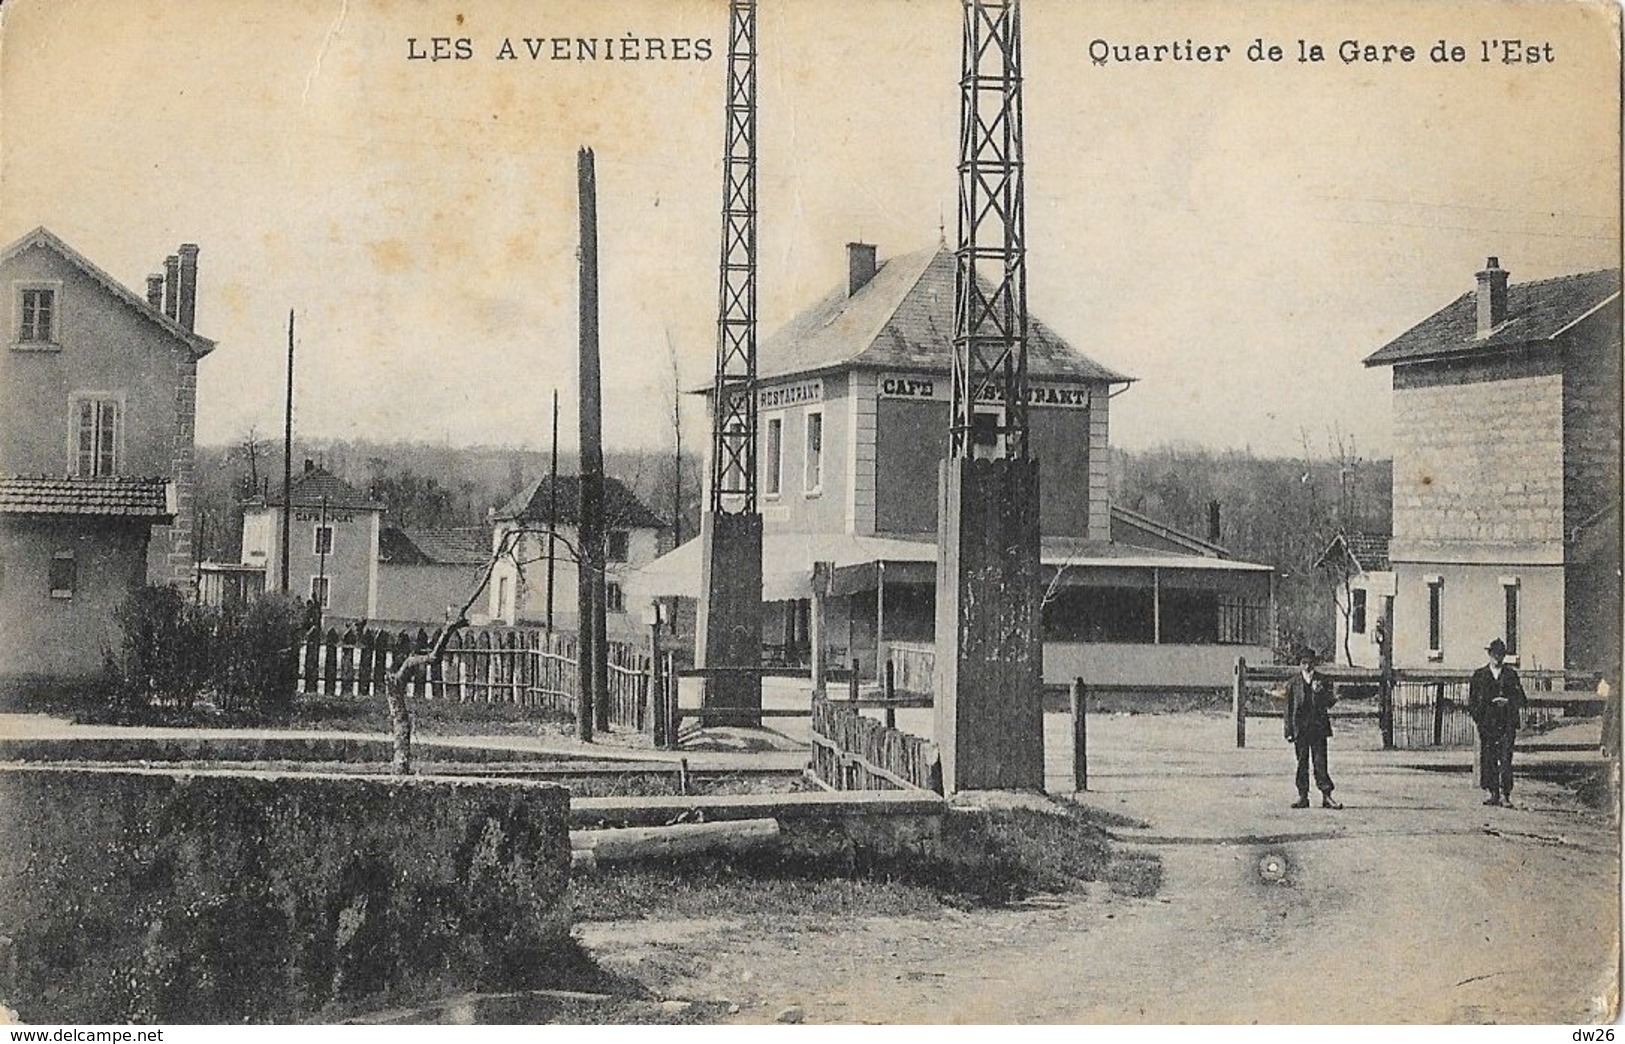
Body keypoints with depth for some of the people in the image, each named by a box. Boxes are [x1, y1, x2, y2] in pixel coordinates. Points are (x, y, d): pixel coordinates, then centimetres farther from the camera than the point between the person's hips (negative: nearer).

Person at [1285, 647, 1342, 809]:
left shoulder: (1322, 681, 6)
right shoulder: (1293, 683, 6)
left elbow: (1328, 704, 1)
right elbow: (1289, 708, 6)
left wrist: (1319, 692, -17)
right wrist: (1289, 731, 1)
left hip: (1319, 727, -1)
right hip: (1300, 727, 1)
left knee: (1320, 761, -5)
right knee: (1302, 762, 4)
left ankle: (1326, 796, -3)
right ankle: (1302, 797, 9)